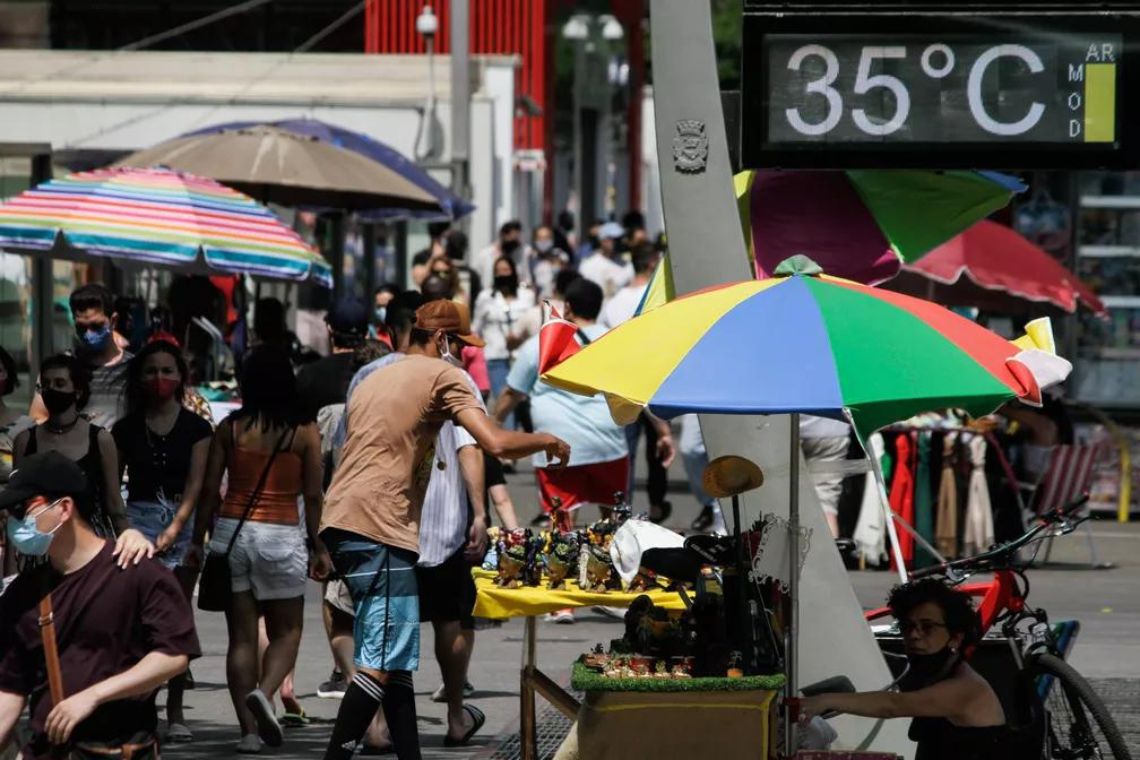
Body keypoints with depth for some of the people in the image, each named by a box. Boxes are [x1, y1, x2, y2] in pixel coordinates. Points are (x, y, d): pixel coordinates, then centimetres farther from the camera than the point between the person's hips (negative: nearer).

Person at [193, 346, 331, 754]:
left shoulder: (230, 428, 1)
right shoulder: (305, 431, -4)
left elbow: (209, 490, 2)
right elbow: (313, 495, -2)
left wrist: (198, 539, 11)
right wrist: (319, 547, 7)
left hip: (232, 531, 2)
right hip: (282, 536, -2)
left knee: (241, 635, 7)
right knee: (286, 631, 11)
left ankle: (249, 729, 3)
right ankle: (264, 693, -18)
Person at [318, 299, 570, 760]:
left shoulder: (375, 380, 27)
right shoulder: (443, 376, 0)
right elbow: (495, 443, -9)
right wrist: (546, 441, 7)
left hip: (342, 521, 9)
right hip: (379, 527, -9)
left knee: (394, 655, 12)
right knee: (384, 660, -11)